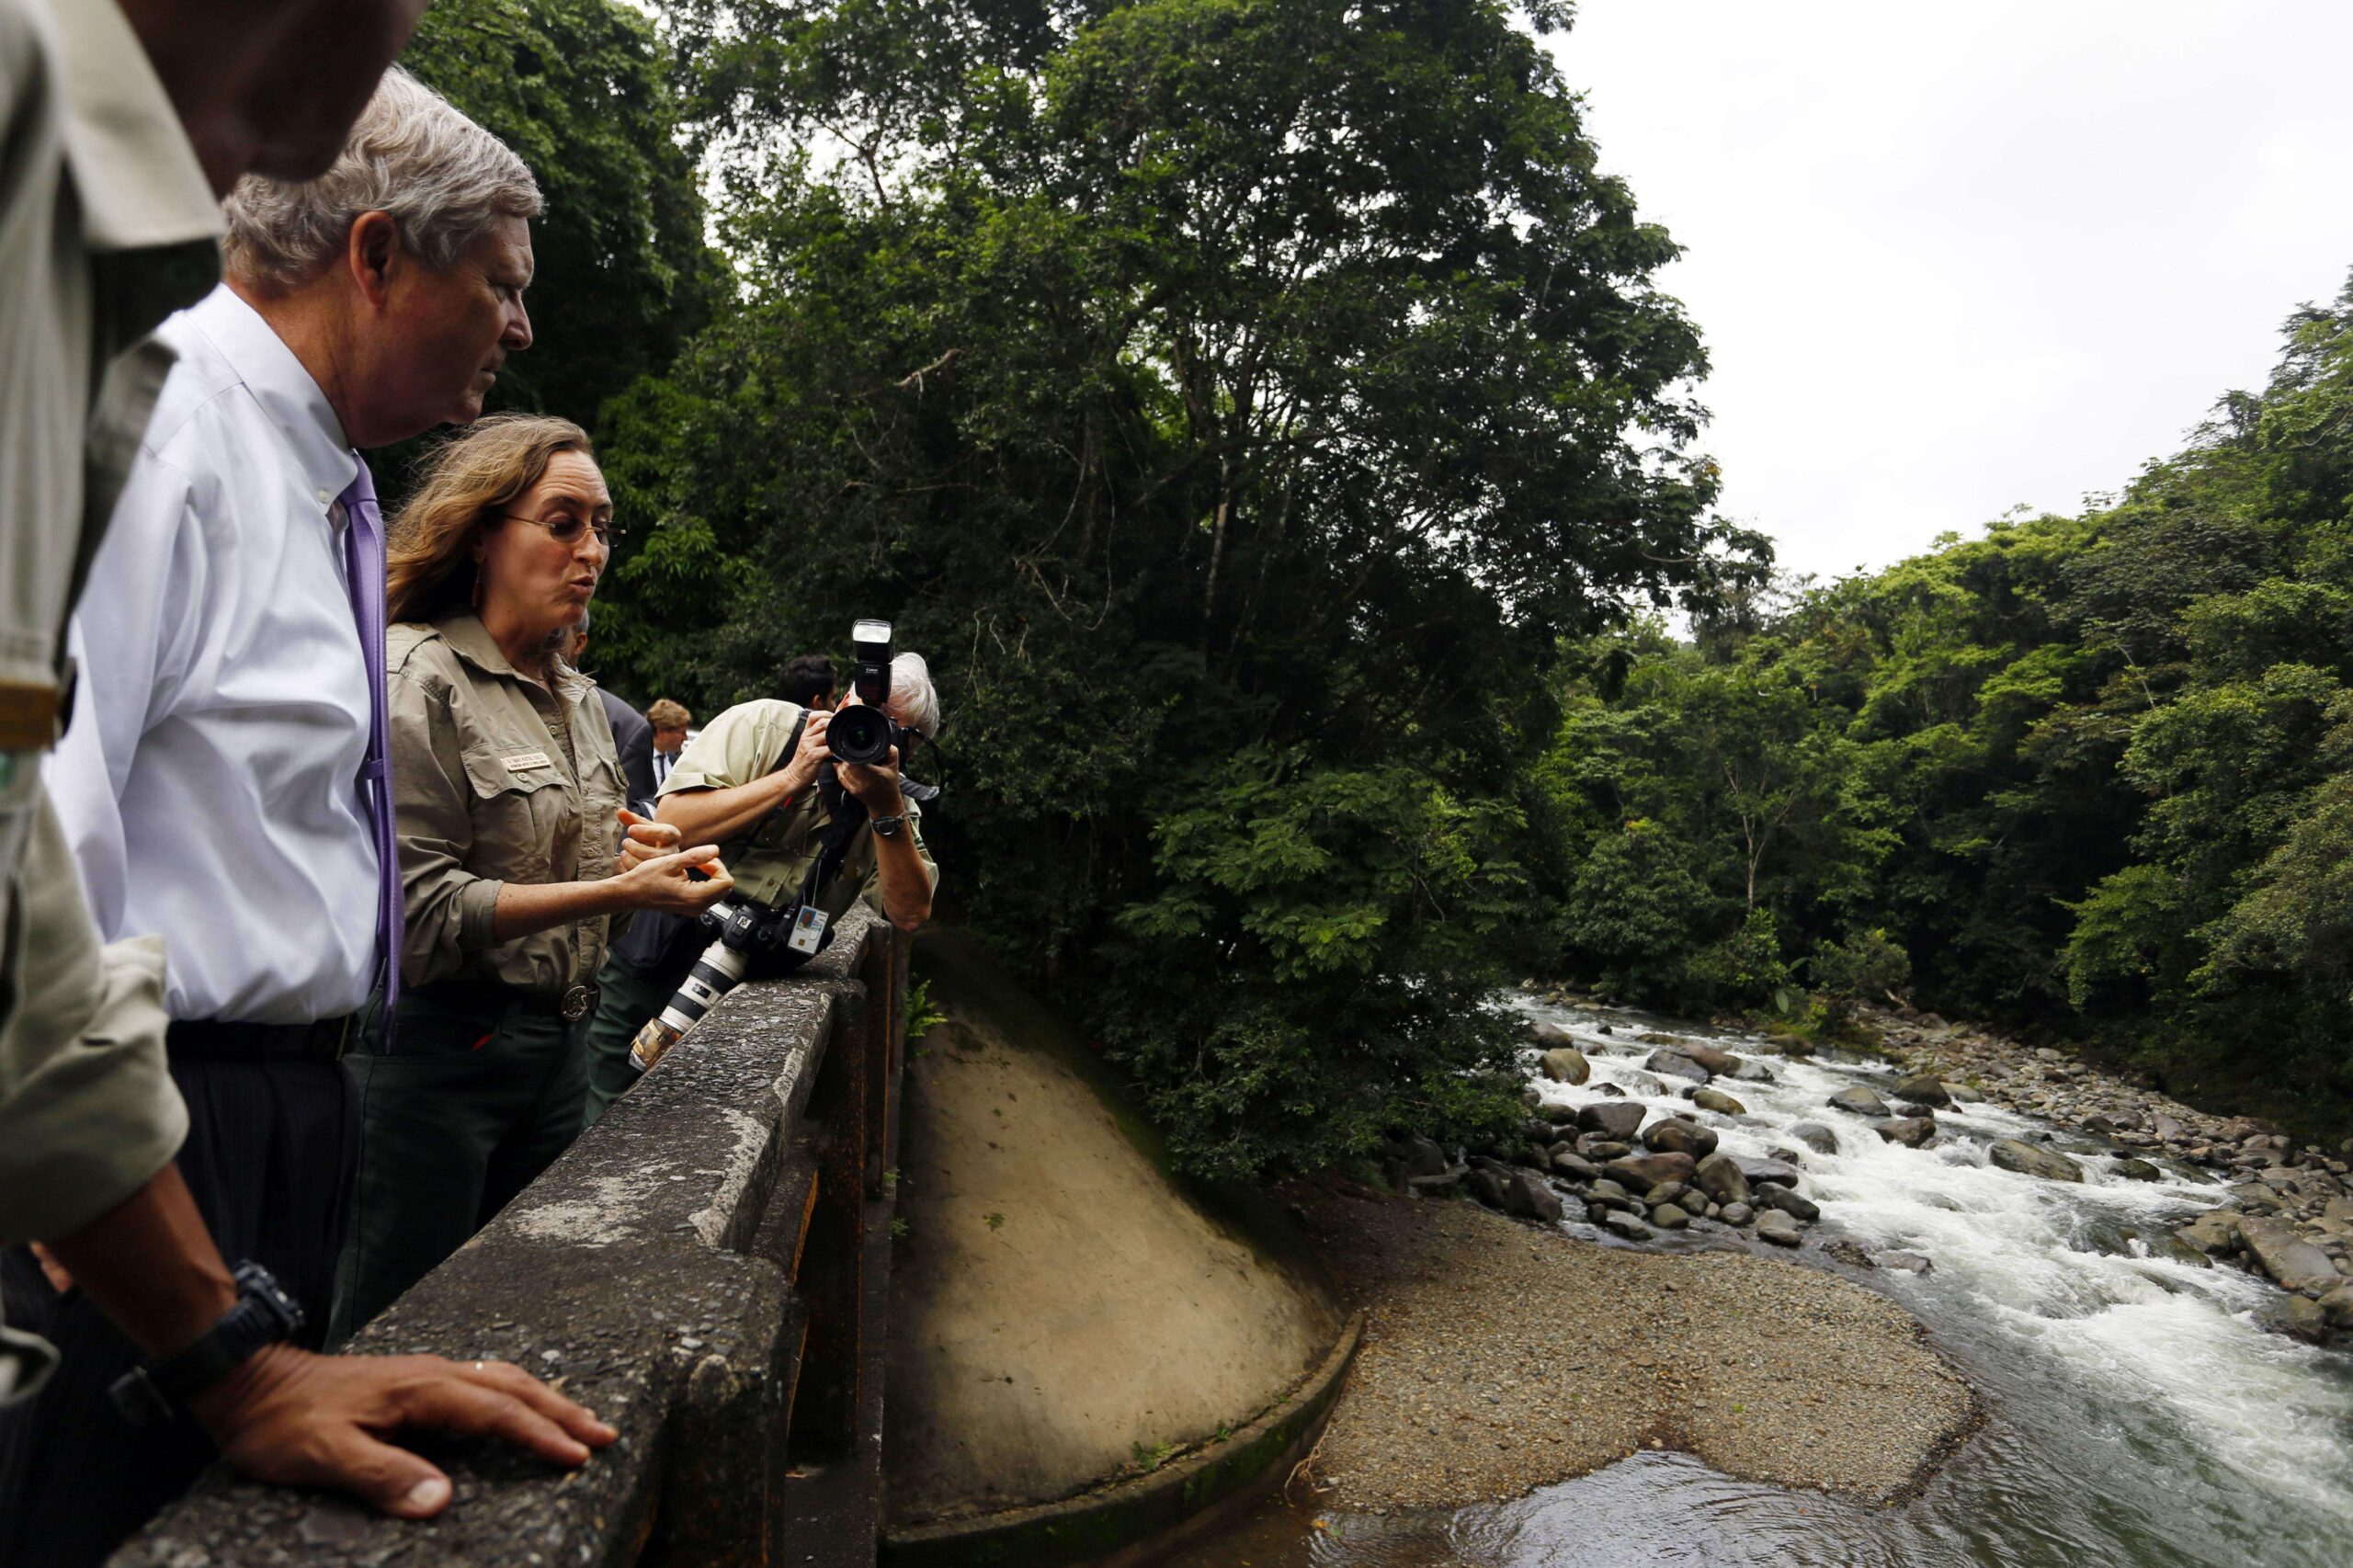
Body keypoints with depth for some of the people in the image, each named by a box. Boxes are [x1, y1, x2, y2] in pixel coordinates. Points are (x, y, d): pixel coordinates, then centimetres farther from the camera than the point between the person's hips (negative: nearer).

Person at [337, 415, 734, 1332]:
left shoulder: (577, 697, 12)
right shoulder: (416, 676, -12)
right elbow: (415, 911, -18)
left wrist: (644, 862, 2)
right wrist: (617, 890, -22)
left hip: (553, 1048, 8)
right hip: (432, 1052, -7)